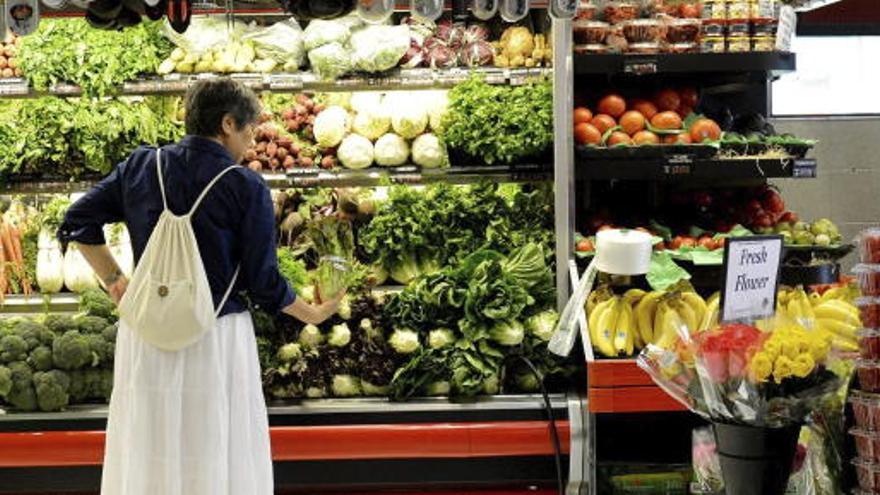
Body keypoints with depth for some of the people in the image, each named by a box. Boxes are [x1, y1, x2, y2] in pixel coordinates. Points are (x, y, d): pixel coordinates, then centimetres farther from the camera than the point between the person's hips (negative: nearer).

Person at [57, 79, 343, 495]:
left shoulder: (141, 165, 4)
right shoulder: (246, 187, -9)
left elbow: (78, 221, 6)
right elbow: (262, 283, -7)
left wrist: (114, 281, 13)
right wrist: (313, 315, 8)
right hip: (217, 337, -4)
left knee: (144, 457, 12)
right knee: (217, 460, 6)